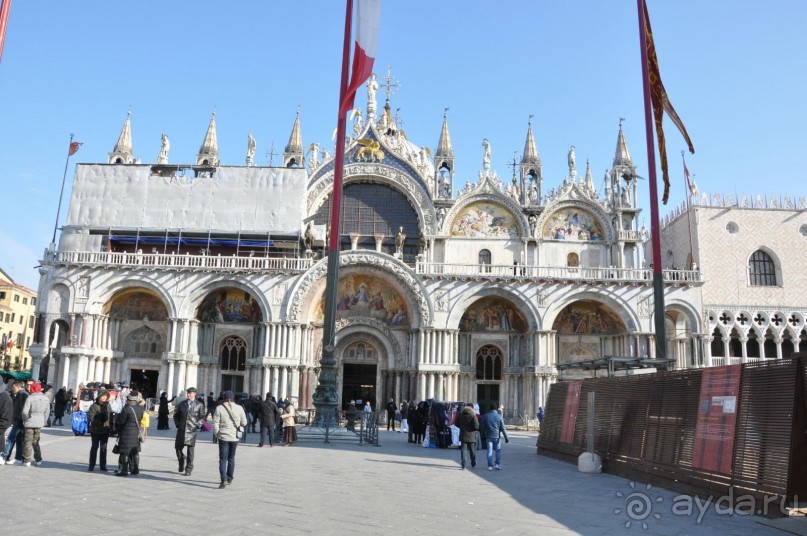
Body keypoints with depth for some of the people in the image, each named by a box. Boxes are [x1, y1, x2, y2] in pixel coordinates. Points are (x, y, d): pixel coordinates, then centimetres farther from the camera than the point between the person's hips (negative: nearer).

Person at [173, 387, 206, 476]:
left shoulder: (199, 405, 3)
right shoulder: (182, 403, 11)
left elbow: (202, 417, 3)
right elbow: (176, 415, 20)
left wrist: (198, 425, -9)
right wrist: (177, 424, 8)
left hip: (192, 430, -3)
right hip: (181, 429, 3)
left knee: (190, 450, -2)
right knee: (178, 447, 4)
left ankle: (188, 469, 5)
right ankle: (182, 462, 31)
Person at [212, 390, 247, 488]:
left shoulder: (219, 408, -7)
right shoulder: (239, 408, -1)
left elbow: (215, 423, -7)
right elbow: (244, 422, 4)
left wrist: (217, 434, 6)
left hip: (223, 437, -3)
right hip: (235, 437, 3)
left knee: (223, 459, -1)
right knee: (231, 458, 17)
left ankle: (224, 479, -17)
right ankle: (229, 479, 25)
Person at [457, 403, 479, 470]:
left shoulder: (461, 414, 1)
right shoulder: (473, 415, -12)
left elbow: (457, 424, 8)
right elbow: (476, 426, -16)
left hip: (463, 435, 2)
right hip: (471, 436, -2)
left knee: (463, 450, 3)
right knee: (472, 450, 13)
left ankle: (463, 464, -6)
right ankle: (473, 463, 25)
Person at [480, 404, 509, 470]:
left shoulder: (485, 416, 0)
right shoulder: (499, 416, -4)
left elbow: (483, 427, 3)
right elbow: (502, 428, -4)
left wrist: (483, 437, 14)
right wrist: (506, 437, 0)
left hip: (488, 436, 1)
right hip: (497, 436, -1)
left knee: (489, 451, 3)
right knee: (498, 450, 12)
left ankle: (490, 466, 0)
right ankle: (498, 464, 6)